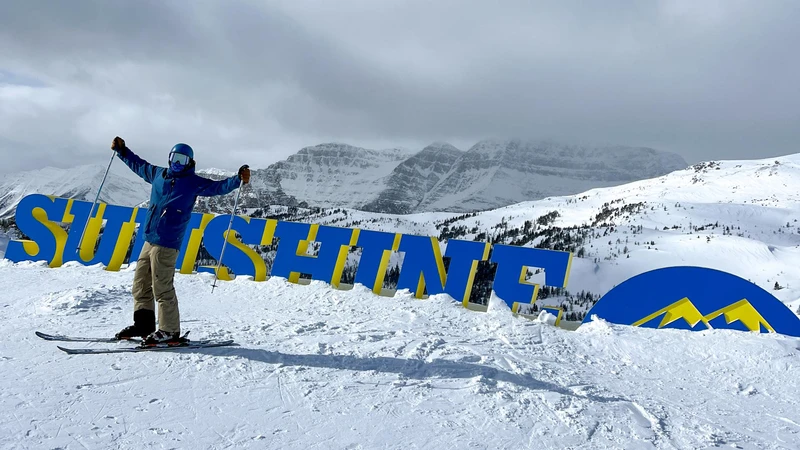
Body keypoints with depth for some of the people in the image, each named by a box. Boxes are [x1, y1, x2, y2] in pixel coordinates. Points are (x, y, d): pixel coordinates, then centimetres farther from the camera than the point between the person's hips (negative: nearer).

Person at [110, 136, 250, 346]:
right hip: (149, 240, 7)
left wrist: (238, 179, -26)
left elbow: (218, 187, -11)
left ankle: (170, 331, 1)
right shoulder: (159, 174, 15)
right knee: (140, 283, 13)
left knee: (162, 288, -7)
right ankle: (143, 324, 26)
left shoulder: (194, 183, -1)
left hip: (167, 243, -7)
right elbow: (138, 165, 32)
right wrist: (122, 150, 37)